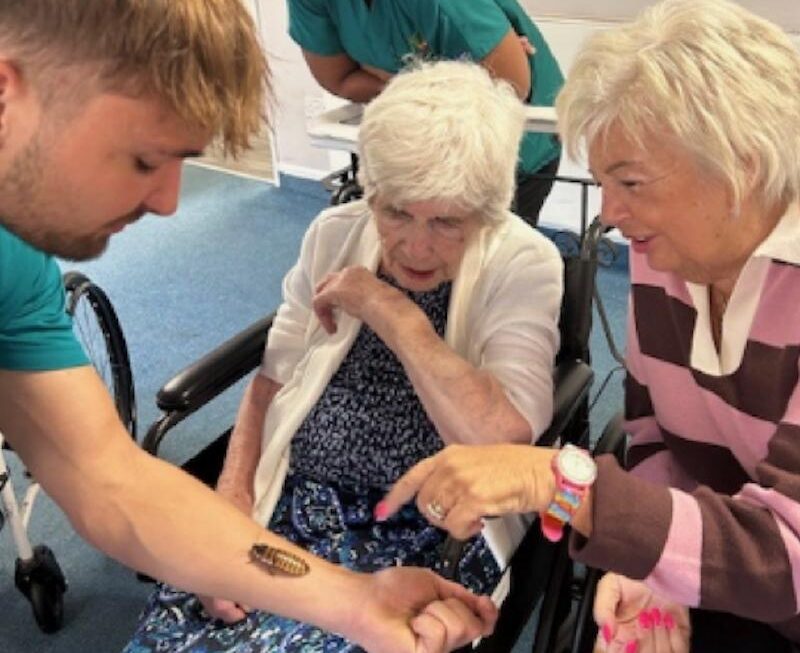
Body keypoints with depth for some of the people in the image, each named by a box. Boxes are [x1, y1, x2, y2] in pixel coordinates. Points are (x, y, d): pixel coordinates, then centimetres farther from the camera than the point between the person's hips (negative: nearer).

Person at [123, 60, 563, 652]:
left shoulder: (523, 265, -11)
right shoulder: (335, 234, 1)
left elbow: (504, 447, -24)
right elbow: (272, 380, 6)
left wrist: (393, 310, -21)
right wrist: (233, 492, -9)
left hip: (423, 537, -3)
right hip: (285, 503, 4)